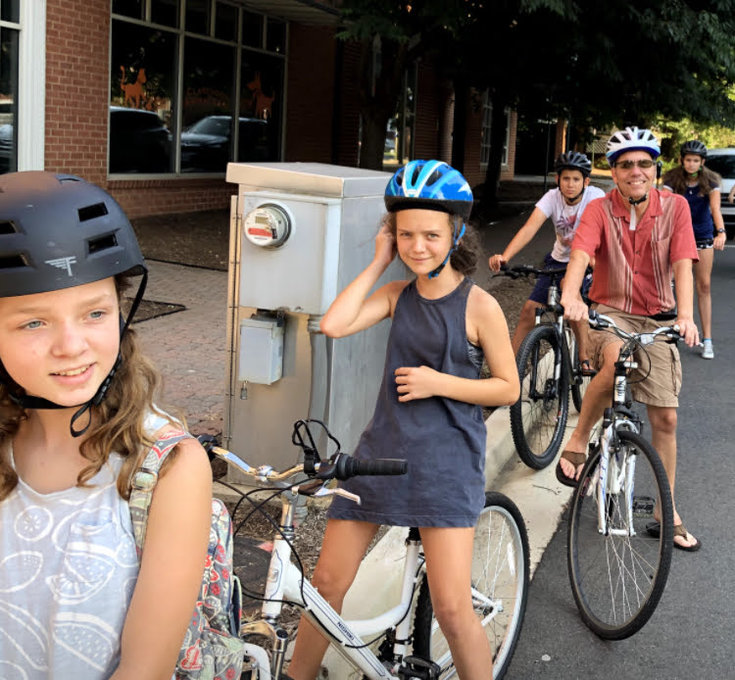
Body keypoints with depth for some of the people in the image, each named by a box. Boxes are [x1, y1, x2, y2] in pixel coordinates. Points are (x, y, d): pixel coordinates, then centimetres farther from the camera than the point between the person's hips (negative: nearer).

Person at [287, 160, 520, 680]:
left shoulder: (479, 305, -7)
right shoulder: (398, 294, 5)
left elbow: (508, 388, -2)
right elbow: (334, 325, -11)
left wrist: (440, 382, -15)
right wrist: (379, 262, -5)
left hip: (446, 459, -4)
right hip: (383, 447, 4)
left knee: (452, 609, -9)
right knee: (328, 583, 9)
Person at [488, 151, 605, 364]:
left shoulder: (595, 197, -21)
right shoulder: (552, 197, -17)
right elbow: (529, 228, -29)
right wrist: (504, 257, -44)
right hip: (558, 259, 2)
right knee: (530, 308, -4)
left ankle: (583, 357, 4)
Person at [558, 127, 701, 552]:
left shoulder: (675, 207, -5)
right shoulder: (600, 211, -8)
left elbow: (682, 264, -15)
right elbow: (580, 254, -25)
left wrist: (685, 315, -32)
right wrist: (570, 296, -46)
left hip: (658, 319, 2)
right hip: (610, 312, -2)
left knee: (665, 418, 1)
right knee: (616, 360, -38)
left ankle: (667, 513, 16)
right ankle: (578, 443, -17)